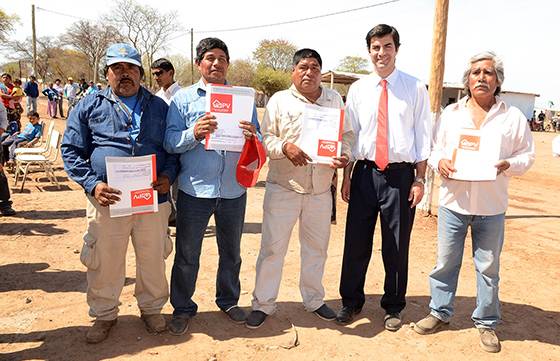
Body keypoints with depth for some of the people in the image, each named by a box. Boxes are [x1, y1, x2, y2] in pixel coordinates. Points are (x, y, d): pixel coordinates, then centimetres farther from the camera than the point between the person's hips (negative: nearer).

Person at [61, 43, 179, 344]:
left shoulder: (159, 107, 10)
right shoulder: (89, 106, 6)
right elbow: (71, 151, 4)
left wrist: (168, 176, -7)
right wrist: (92, 184, -10)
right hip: (107, 200, -1)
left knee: (153, 260, 12)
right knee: (104, 263, 10)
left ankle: (151, 308, 35)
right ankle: (104, 314, 33)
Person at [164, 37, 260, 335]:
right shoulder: (183, 98, 2)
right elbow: (170, 142, -6)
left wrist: (252, 135, -18)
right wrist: (194, 133, -24)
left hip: (234, 190, 3)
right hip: (194, 189, -2)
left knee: (231, 251, 17)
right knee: (186, 254, 8)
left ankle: (228, 301, 36)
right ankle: (182, 308, 27)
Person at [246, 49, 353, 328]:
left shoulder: (334, 100, 10)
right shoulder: (279, 100, 1)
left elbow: (346, 134, 13)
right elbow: (265, 138, -4)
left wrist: (344, 155, -6)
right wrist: (285, 147, -22)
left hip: (320, 189, 3)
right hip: (283, 187, -3)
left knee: (317, 247, 15)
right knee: (272, 247, 2)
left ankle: (314, 300, 34)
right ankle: (263, 304, 18)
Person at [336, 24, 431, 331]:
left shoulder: (415, 88, 2)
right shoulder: (358, 89, 7)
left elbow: (423, 136, 1)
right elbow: (349, 134, 8)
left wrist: (419, 179, -4)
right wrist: (346, 176, 5)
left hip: (401, 174, -1)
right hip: (365, 172, 2)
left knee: (397, 246, 9)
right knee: (356, 242, 8)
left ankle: (393, 307, 29)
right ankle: (351, 301, 28)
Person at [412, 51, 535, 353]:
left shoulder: (513, 117, 3)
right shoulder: (450, 113, 6)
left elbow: (527, 155, 5)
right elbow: (434, 149, 9)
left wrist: (508, 165, -15)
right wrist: (439, 162, -12)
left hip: (491, 207, -1)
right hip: (453, 202, 1)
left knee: (488, 268, 9)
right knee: (445, 262, 10)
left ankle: (486, 322, 27)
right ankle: (440, 312, 28)